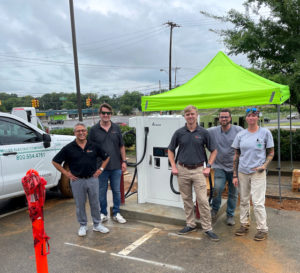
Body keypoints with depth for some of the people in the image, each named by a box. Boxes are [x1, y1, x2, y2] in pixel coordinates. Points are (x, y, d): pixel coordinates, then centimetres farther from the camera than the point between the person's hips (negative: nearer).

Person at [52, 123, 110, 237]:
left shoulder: (94, 146, 1)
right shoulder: (68, 148, -4)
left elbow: (106, 157, 13)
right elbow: (55, 161, 1)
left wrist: (101, 169, 4)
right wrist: (66, 173, -2)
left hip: (92, 179, 1)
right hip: (77, 181, -1)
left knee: (95, 203, 10)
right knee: (80, 205, 10)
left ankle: (97, 224, 26)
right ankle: (83, 226, 27)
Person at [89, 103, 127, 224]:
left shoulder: (116, 128, 6)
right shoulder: (94, 129, -1)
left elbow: (121, 146, 10)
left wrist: (124, 161, 5)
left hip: (116, 166, 2)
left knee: (116, 191, 10)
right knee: (101, 191, 9)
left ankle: (116, 213, 24)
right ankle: (103, 214, 25)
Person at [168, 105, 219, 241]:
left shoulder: (203, 132, -2)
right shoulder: (179, 132, 1)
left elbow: (214, 150, 6)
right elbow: (170, 150, 10)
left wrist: (208, 167, -2)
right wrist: (173, 167, 1)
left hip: (198, 170, -2)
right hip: (183, 170, 2)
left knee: (203, 200, -3)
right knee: (187, 199, 11)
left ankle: (207, 228, 9)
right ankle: (190, 224, 26)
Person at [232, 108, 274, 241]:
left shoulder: (265, 132, -3)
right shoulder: (240, 135, 4)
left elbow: (271, 152, 4)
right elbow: (236, 155, 7)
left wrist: (265, 165, -15)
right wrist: (235, 175, 4)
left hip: (258, 173, -3)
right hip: (242, 172, 4)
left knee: (258, 202, -5)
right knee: (244, 200, 13)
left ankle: (262, 229, 11)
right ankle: (244, 225, 29)